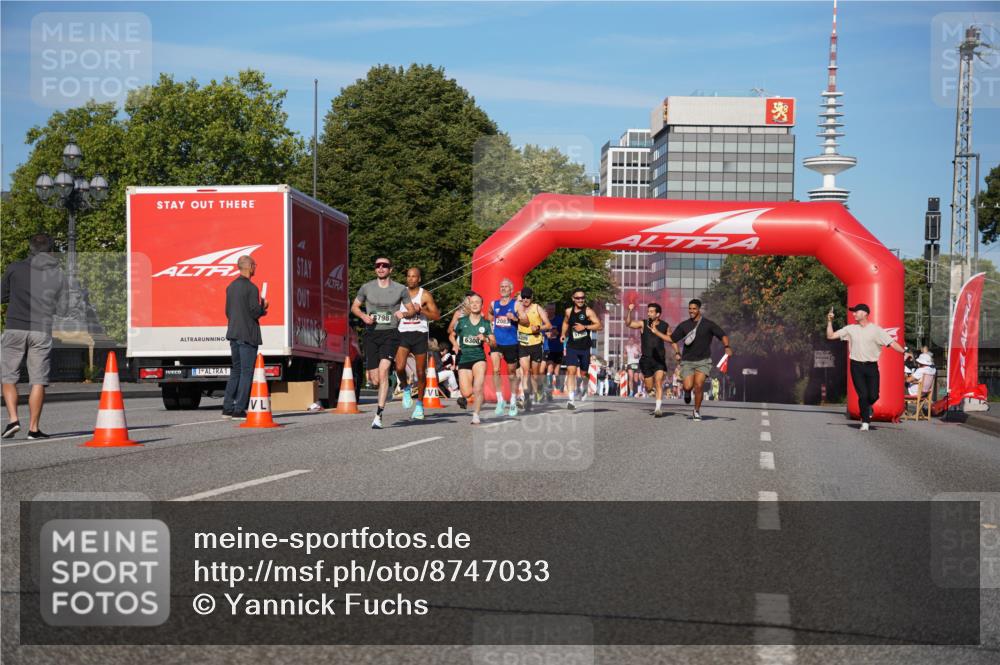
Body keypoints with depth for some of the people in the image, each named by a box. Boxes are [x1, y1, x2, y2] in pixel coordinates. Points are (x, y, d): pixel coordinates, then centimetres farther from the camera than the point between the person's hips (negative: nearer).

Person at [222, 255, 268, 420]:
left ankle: (227, 408, 13)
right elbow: (255, 312, -17)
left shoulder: (231, 287, 12)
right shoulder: (251, 288, -13)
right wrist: (263, 307, 4)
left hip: (233, 333, 8)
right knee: (246, 372, -3)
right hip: (248, 335, -8)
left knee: (235, 371, 15)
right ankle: (239, 410, -5)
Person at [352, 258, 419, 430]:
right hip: (371, 334, 2)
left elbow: (412, 310, 11)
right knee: (374, 381, 0)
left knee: (383, 372, -22)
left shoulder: (400, 289, 3)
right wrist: (363, 316, -7)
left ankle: (378, 415, -19)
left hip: (390, 333, -2)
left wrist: (404, 313, -12)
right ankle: (384, 390, 39)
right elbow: (354, 307, 14)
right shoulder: (366, 287, 5)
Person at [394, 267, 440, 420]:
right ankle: (405, 388, 10)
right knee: (399, 367, -21)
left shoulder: (425, 295, 1)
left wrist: (421, 310, -14)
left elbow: (437, 316, -2)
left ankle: (419, 404, 19)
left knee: (420, 372, 4)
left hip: (420, 334, -1)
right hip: (403, 334, 1)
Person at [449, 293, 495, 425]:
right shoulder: (462, 321, 4)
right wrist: (455, 345, -1)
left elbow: (494, 343, 2)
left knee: (478, 388, -17)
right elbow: (452, 335, 19)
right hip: (463, 358, 1)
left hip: (479, 357, 0)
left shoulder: (485, 323, 3)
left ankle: (476, 415, -1)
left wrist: (485, 339, -18)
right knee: (467, 393, -6)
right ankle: (464, 397, 32)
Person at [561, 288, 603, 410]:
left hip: (585, 347, -1)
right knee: (571, 371, -15)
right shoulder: (569, 311, 3)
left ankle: (583, 390, 46)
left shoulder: (588, 311, -9)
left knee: (583, 373, 14)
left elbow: (600, 326, -15)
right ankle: (571, 399, -20)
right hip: (572, 346, 1)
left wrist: (584, 327, -23)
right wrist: (563, 334, 10)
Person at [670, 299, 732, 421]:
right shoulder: (683, 325, 8)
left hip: (703, 360, -2)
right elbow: (672, 339, 19)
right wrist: (677, 353, 8)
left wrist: (727, 346, -19)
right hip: (687, 361, 2)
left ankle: (697, 411, 0)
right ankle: (687, 392, 26)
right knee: (688, 386, -13)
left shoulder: (708, 324, 1)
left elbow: (723, 335, -1)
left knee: (699, 385, -19)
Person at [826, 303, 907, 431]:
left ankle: (867, 407, 33)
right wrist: (830, 321, -4)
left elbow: (891, 343, -9)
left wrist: (904, 352, -22)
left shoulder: (876, 330, -2)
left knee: (873, 395, -3)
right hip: (857, 366, 1)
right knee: (863, 395, -4)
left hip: (872, 366, -1)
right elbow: (830, 336, 8)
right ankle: (865, 422, 9)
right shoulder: (850, 329, 6)